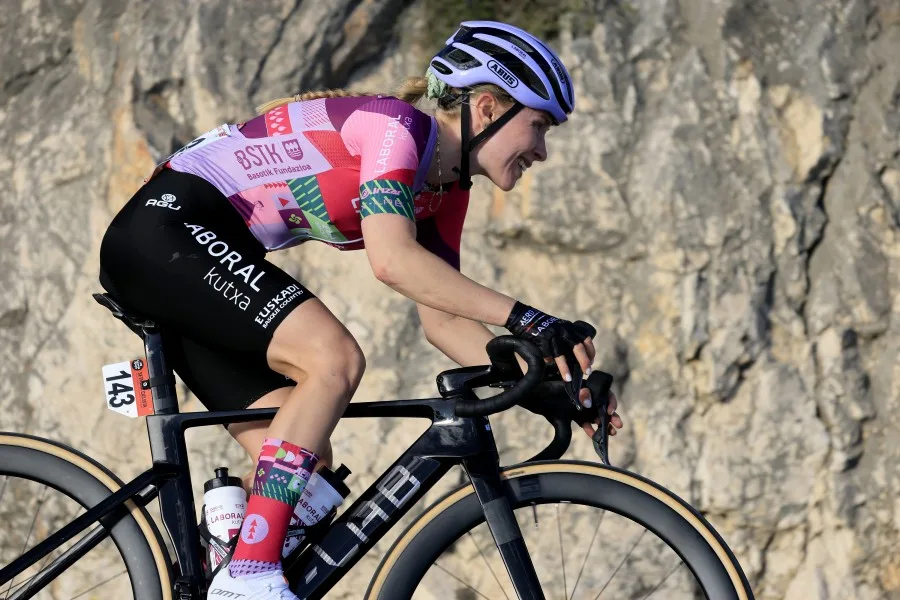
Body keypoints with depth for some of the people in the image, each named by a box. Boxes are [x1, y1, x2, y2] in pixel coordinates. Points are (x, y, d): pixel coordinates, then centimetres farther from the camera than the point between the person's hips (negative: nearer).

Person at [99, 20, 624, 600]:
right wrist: (524, 319, -32)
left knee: (305, 465, -2)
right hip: (166, 227, -10)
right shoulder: (396, 124, -17)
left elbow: (442, 319, 9)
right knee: (335, 358, -25)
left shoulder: (446, 191, 10)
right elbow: (393, 260, -30)